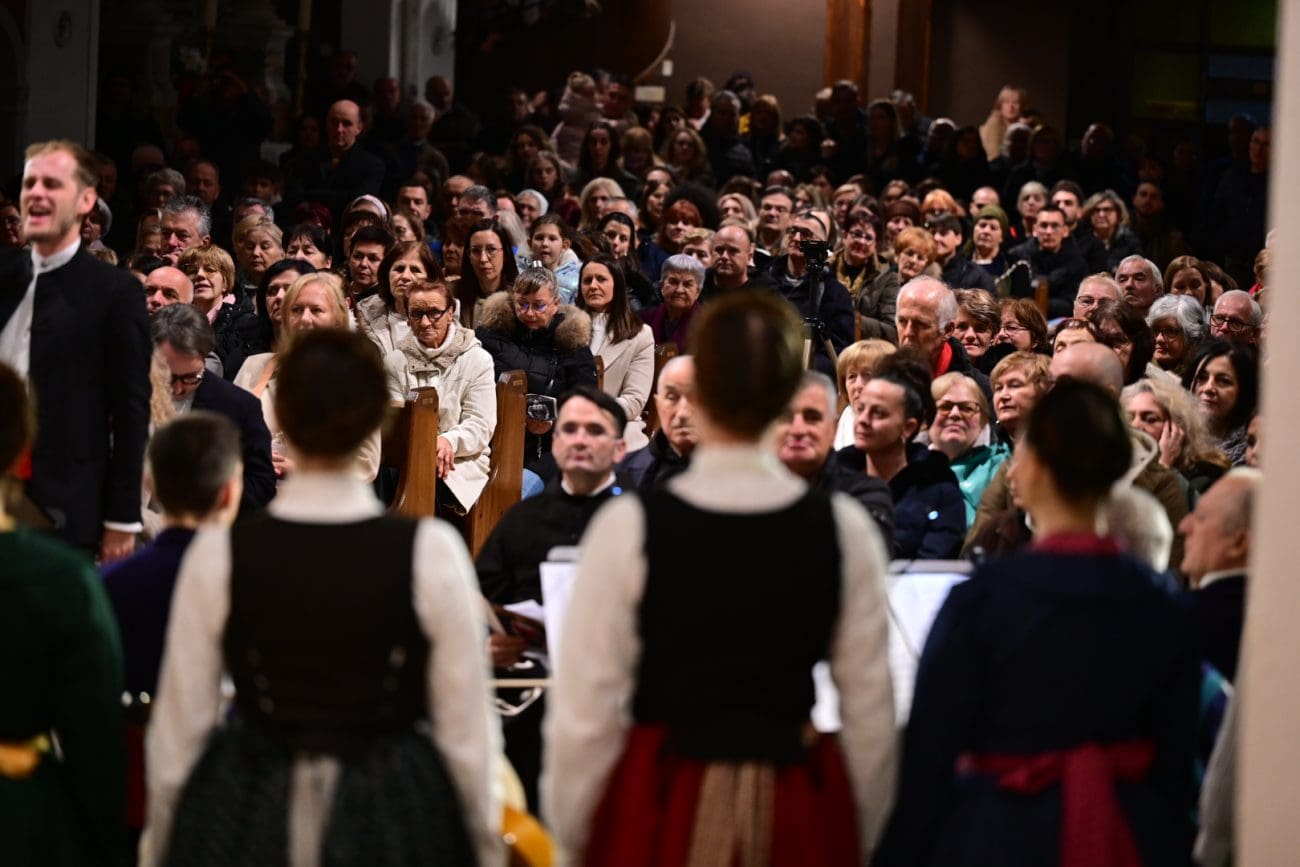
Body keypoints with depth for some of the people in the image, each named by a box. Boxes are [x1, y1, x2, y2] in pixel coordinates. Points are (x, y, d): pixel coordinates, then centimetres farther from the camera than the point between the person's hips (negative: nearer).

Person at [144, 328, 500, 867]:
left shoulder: (218, 554, -6)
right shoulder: (431, 553, -8)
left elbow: (178, 726, 0)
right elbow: (466, 728, -3)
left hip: (248, 815, 1)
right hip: (393, 817, -1)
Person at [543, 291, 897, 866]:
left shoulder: (628, 529, -9)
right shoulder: (844, 531, -3)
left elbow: (584, 711, -7)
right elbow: (870, 713, 2)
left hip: (659, 804, -2)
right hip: (799, 815, 2)